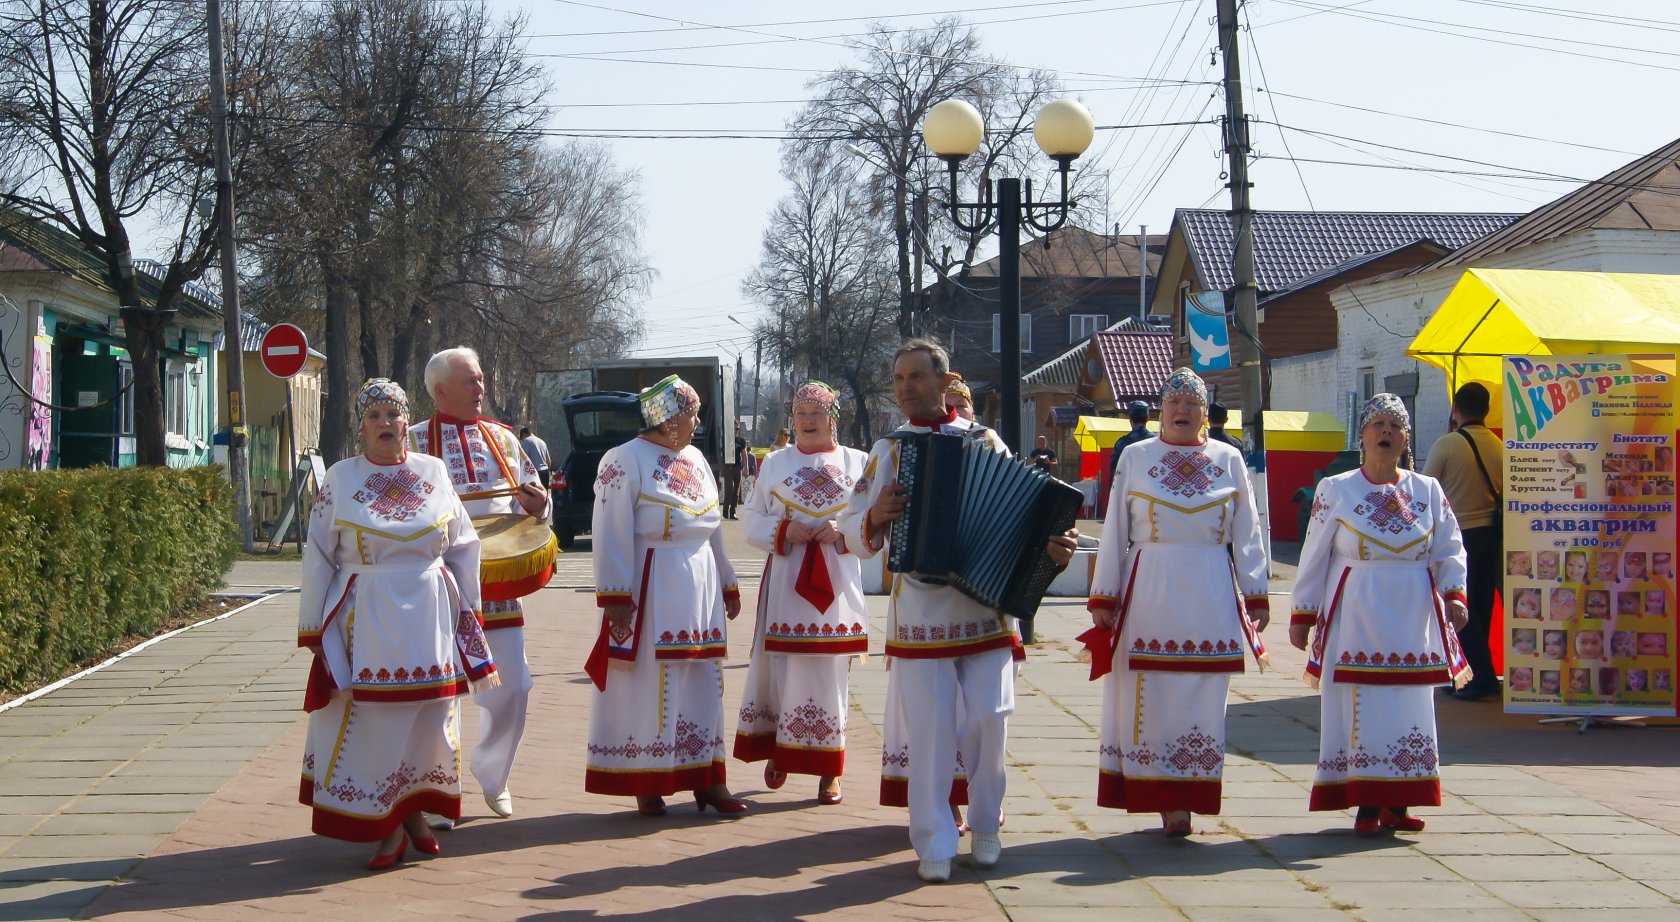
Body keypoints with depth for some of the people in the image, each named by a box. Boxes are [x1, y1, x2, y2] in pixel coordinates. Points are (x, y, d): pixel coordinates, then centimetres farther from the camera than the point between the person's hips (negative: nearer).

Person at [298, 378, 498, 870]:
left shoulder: (434, 472, 7)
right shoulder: (340, 479, 2)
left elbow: (462, 546, 13)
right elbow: (318, 558, 5)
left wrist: (467, 610, 12)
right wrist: (312, 627, 3)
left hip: (428, 616, 2)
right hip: (367, 620, -2)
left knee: (427, 720, 5)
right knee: (372, 722, -3)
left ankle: (415, 809, 22)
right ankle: (387, 828, 7)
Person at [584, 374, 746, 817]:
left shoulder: (695, 459, 14)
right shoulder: (626, 460, -10)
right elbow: (612, 535, -14)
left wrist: (728, 583, 22)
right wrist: (615, 597, -19)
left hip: (700, 589, 7)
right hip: (652, 592, -7)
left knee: (703, 685, 8)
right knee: (649, 686, -3)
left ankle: (707, 780, 13)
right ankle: (646, 785, 4)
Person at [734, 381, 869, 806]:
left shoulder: (858, 463, 8)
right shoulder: (775, 463, 11)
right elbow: (752, 521, 8)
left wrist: (844, 531, -14)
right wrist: (783, 530, -11)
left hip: (836, 583, -1)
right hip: (785, 584, 1)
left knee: (828, 674, 0)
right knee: (780, 670, -1)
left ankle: (828, 770, 7)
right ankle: (776, 751, 18)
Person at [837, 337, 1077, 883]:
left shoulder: (987, 444, 5)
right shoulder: (888, 451, 7)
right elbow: (853, 534, 6)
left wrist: (1051, 547, -15)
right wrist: (874, 518, -17)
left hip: (985, 609, 0)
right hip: (920, 612, 0)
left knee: (987, 722, 2)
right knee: (929, 727, -3)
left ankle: (984, 827, 22)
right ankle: (935, 844, 6)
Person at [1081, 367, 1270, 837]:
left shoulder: (1229, 459, 10)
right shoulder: (1135, 458, 8)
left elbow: (1248, 535, 11)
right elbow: (1114, 533, 7)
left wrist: (1256, 597, 7)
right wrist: (1103, 598, 3)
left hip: (1210, 599, 1)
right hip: (1148, 594, -1)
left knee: (1200, 699, 1)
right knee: (1150, 698, -3)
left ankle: (1186, 799, 6)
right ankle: (1165, 801, 2)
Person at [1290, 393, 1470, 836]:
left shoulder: (1428, 491, 10)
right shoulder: (1335, 490, 5)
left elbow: (1449, 550, 5)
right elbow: (1314, 557, 6)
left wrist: (1454, 595, -12)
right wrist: (1302, 614, 4)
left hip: (1414, 616, 2)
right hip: (1356, 616, -2)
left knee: (1409, 710, 3)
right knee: (1360, 710, -6)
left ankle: (1397, 804, 10)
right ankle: (1367, 806, 0)